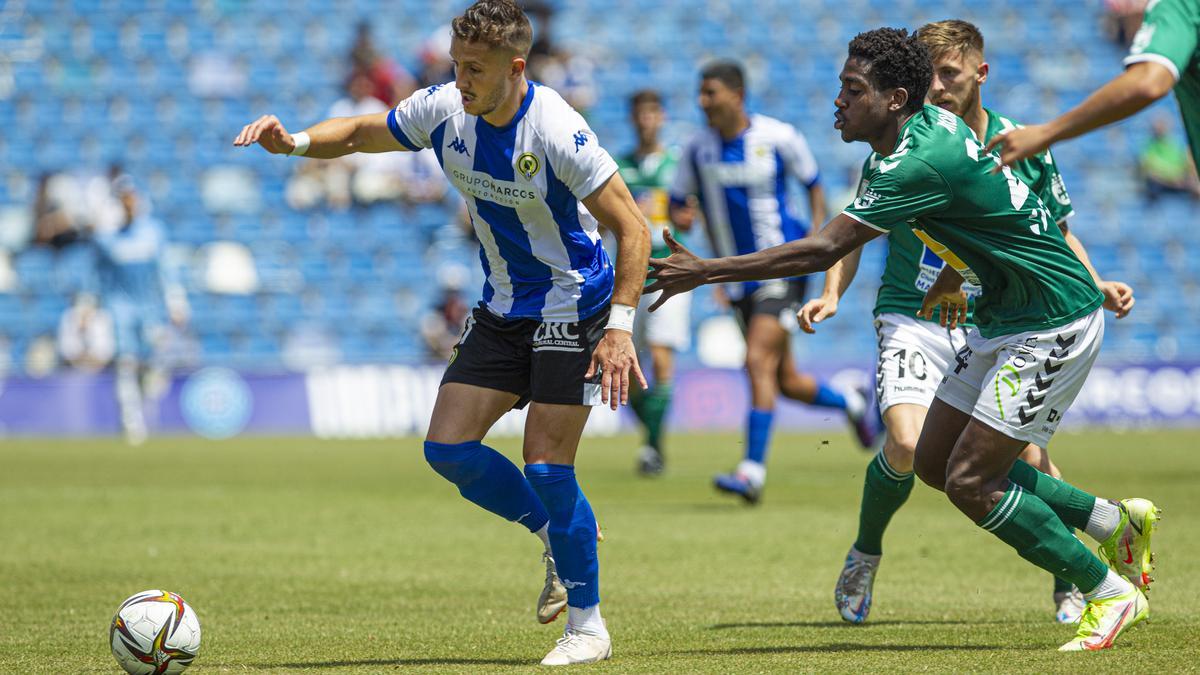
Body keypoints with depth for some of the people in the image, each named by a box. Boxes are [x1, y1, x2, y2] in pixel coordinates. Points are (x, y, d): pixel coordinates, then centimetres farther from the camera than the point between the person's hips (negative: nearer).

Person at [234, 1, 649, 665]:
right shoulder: (443, 110, -7)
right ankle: (557, 534, 22)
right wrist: (295, 141, -11)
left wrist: (620, 327, -28)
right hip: (501, 311, 7)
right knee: (447, 448, -2)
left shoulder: (557, 130, -25)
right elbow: (360, 133, 9)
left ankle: (588, 627, 3)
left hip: (571, 307, -7)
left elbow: (631, 227, -21)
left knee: (545, 463, -12)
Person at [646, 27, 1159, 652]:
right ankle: (1116, 521, 21)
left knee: (969, 482, -12)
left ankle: (1111, 592, 1)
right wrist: (956, 274, 31)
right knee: (934, 462, 9)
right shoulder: (934, 125, 4)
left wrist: (704, 271, -24)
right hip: (1003, 320, 10)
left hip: (1053, 326, -10)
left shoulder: (920, 165, -26)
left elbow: (820, 251, -29)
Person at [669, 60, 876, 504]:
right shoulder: (699, 149, 0)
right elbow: (677, 200, 10)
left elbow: (813, 183, 6)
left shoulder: (778, 138, -8)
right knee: (785, 382, 10)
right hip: (739, 279, 5)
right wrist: (679, 216, -14)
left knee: (758, 361, -20)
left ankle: (753, 470, -21)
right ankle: (849, 403, 41)